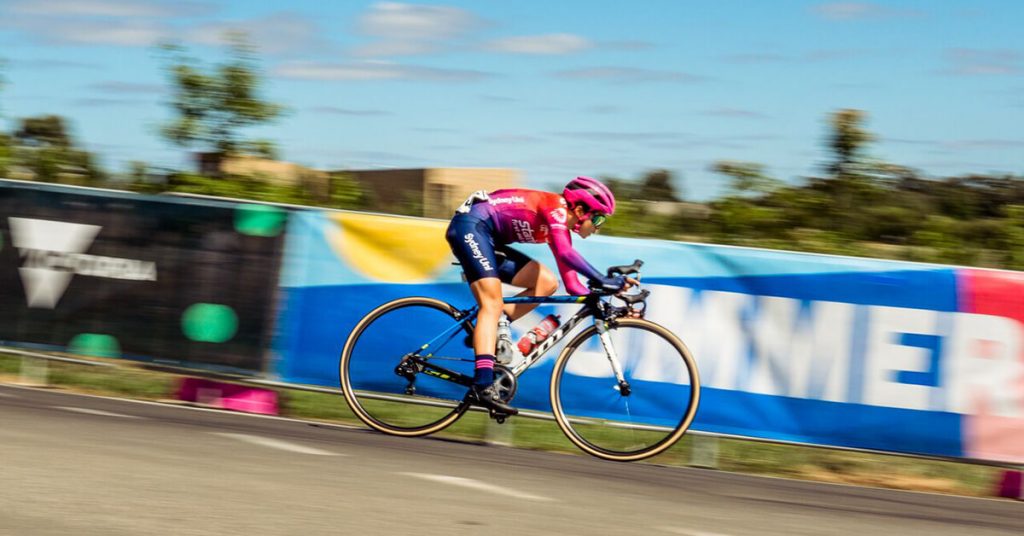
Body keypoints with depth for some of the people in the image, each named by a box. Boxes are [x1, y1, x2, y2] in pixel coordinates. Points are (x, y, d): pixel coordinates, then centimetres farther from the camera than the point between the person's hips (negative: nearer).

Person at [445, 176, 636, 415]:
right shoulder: (556, 208, -14)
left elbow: (572, 284, 11)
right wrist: (602, 281, -36)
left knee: (547, 283, 2)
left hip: (488, 239, 10)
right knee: (493, 303, -22)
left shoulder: (562, 229, 12)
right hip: (470, 225, -10)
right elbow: (564, 253, -33)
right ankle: (483, 386, -34)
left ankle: (485, 331, 0)